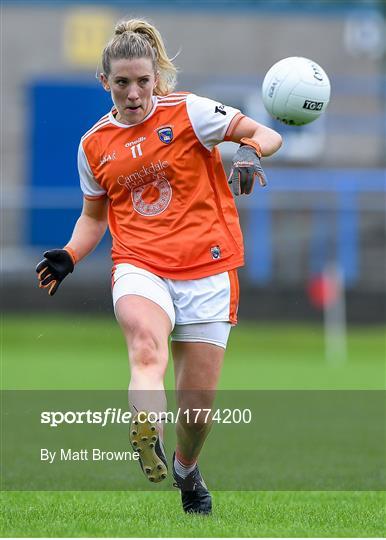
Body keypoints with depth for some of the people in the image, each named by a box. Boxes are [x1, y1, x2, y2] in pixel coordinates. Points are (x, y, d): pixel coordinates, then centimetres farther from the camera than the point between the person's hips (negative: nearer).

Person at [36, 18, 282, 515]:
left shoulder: (188, 112, -1)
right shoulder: (94, 145, 10)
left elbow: (266, 135, -2)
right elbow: (94, 215, 23)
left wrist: (250, 152, -25)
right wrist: (68, 256, 4)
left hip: (206, 269, -1)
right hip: (138, 265, 1)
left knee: (199, 399, 2)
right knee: (146, 346, -33)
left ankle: (186, 469, 35)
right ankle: (148, 443, -59)